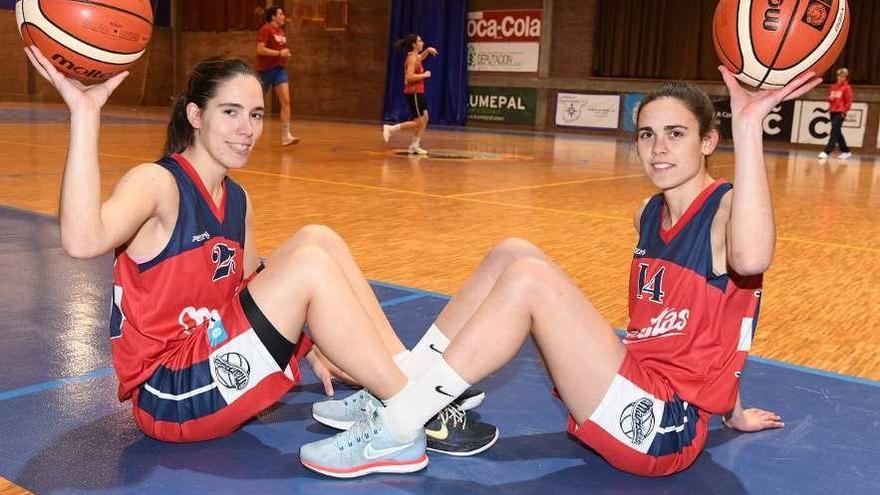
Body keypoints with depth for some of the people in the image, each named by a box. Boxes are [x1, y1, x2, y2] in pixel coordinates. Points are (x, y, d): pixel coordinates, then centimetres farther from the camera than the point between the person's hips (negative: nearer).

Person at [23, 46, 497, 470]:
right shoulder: (156, 182, -15)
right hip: (171, 396, -8)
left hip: (216, 360, 8)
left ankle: (417, 380, -4)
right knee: (310, 264, -22)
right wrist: (85, 113, -40)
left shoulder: (237, 200, 8)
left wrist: (307, 343, 5)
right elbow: (82, 240, -37)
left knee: (317, 238, -4)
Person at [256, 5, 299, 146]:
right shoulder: (265, 29, -12)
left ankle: (286, 136, -13)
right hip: (266, 70, -6)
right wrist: (280, 53, -20)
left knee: (286, 101, -10)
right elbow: (260, 49, -21)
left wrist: (286, 54, 7)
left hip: (279, 69, 6)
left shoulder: (281, 31, 12)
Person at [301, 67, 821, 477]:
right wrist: (730, 410, 28)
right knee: (513, 254, -2)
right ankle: (398, 389, 2)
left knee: (528, 277, -24)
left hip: (663, 429, -8)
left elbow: (752, 260, -39)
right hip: (637, 395, 8)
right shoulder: (648, 214, 11)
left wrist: (748, 126, -42)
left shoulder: (728, 209, -13)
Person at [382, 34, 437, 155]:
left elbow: (420, 58, 39)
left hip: (417, 92, 10)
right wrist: (424, 75, -17)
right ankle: (391, 129, -3)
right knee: (418, 122, -6)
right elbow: (409, 77, -26)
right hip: (414, 93, -10)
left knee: (424, 119, 12)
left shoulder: (415, 57, 13)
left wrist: (427, 50, 23)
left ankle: (414, 146, 16)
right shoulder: (412, 58, -16)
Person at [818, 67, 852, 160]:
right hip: (832, 112, 7)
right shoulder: (833, 87, 13)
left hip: (840, 113, -7)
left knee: (834, 133, -13)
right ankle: (845, 151, 23)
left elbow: (849, 102, -5)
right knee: (837, 133, 11)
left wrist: (844, 111, -11)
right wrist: (830, 99, 2)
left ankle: (826, 152, -20)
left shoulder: (847, 88, -3)